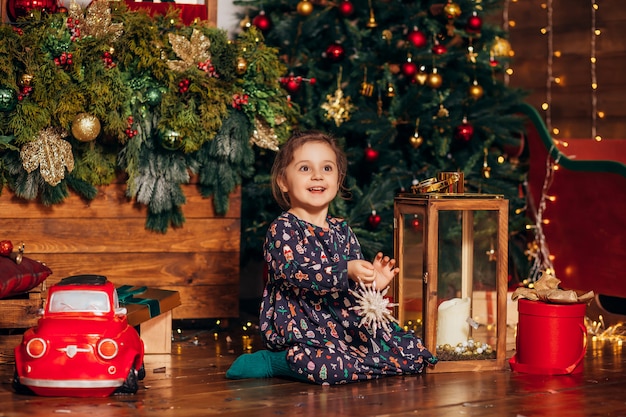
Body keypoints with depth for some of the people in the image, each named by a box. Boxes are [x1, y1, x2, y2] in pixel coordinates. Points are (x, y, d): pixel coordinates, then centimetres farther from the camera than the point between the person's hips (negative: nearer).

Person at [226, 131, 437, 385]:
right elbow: (295, 273, -22)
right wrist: (346, 270, -32)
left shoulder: (341, 230, 15)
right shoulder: (283, 229, -6)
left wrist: (372, 281, -5)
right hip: (300, 329, -8)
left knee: (416, 353, 1)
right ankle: (275, 362, -7)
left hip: (350, 323, 8)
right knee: (329, 368, -39)